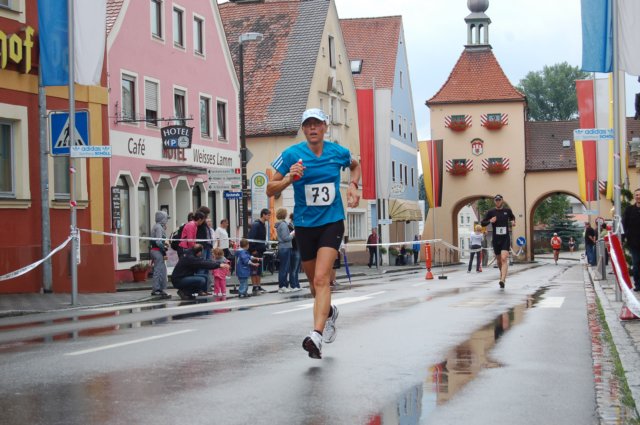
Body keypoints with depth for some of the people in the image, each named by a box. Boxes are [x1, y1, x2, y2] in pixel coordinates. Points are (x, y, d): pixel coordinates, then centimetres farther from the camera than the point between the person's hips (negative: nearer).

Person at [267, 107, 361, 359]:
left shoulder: (338, 152, -1)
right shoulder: (291, 155, -7)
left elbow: (355, 166, 23)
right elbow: (270, 190, -6)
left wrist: (353, 185, 4)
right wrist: (289, 179, -25)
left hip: (332, 222, -1)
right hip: (305, 225, 2)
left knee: (321, 279, -18)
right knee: (314, 282, 14)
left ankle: (316, 336, -27)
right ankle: (329, 313, 46)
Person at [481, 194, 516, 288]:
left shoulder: (507, 210, 4)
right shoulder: (491, 212, 1)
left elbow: (512, 217, 25)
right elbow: (482, 223, 2)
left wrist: (513, 222, 4)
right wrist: (490, 221, -16)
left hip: (505, 238, -2)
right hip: (496, 239, 2)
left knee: (504, 259, -19)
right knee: (499, 260, 13)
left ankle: (502, 280, -28)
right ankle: (503, 274, 41)